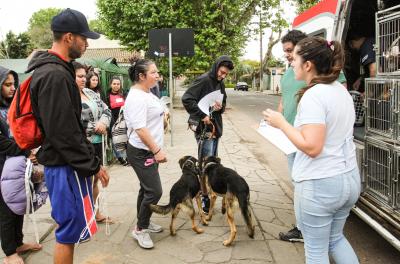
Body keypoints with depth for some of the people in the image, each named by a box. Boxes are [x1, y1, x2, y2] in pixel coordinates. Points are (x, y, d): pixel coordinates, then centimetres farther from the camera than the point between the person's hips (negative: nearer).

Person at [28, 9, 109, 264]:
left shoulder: (53, 70, 12)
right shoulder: (55, 75, -21)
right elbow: (63, 132, -24)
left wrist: (90, 158, 18)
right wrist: (92, 165, -15)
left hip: (63, 161, 10)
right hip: (66, 165, -10)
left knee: (68, 226, 20)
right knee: (70, 228, 1)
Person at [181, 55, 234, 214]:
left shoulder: (220, 84, 12)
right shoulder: (203, 80, -12)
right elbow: (186, 99, -20)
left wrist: (220, 107, -3)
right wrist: (202, 116, -20)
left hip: (215, 126, 8)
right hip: (203, 127, -8)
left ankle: (209, 189, 27)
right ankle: (205, 196, 4)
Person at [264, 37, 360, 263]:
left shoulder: (313, 96, -20)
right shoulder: (342, 91, 8)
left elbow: (312, 147, -25)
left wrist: (281, 123, -15)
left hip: (319, 184, -9)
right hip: (350, 178, 9)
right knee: (335, 238, 27)